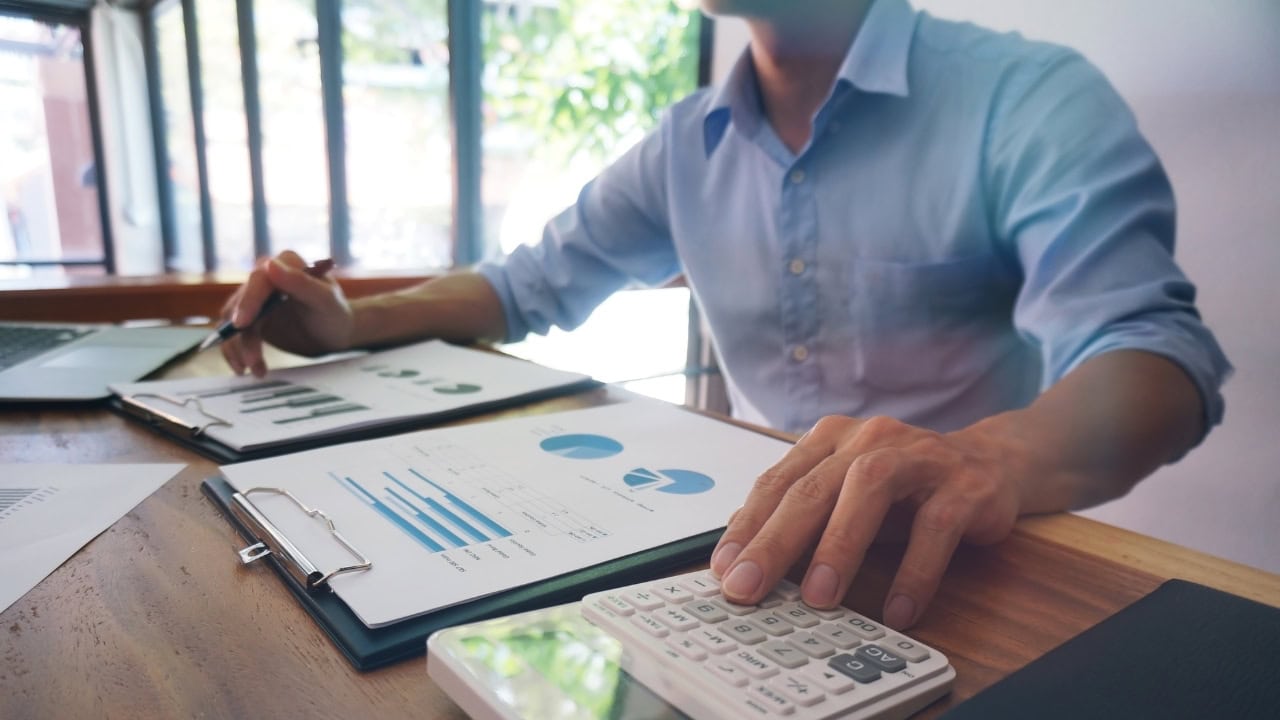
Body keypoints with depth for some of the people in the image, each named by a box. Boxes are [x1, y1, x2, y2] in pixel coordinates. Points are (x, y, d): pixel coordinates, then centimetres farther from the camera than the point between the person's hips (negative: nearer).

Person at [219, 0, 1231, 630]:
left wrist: (1002, 459, -46)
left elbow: (1150, 343, -23)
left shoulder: (1032, 99, -10)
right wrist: (357, 323, -1)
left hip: (946, 564, -3)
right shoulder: (689, 142, 7)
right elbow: (537, 283, 15)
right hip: (756, 547, 4)